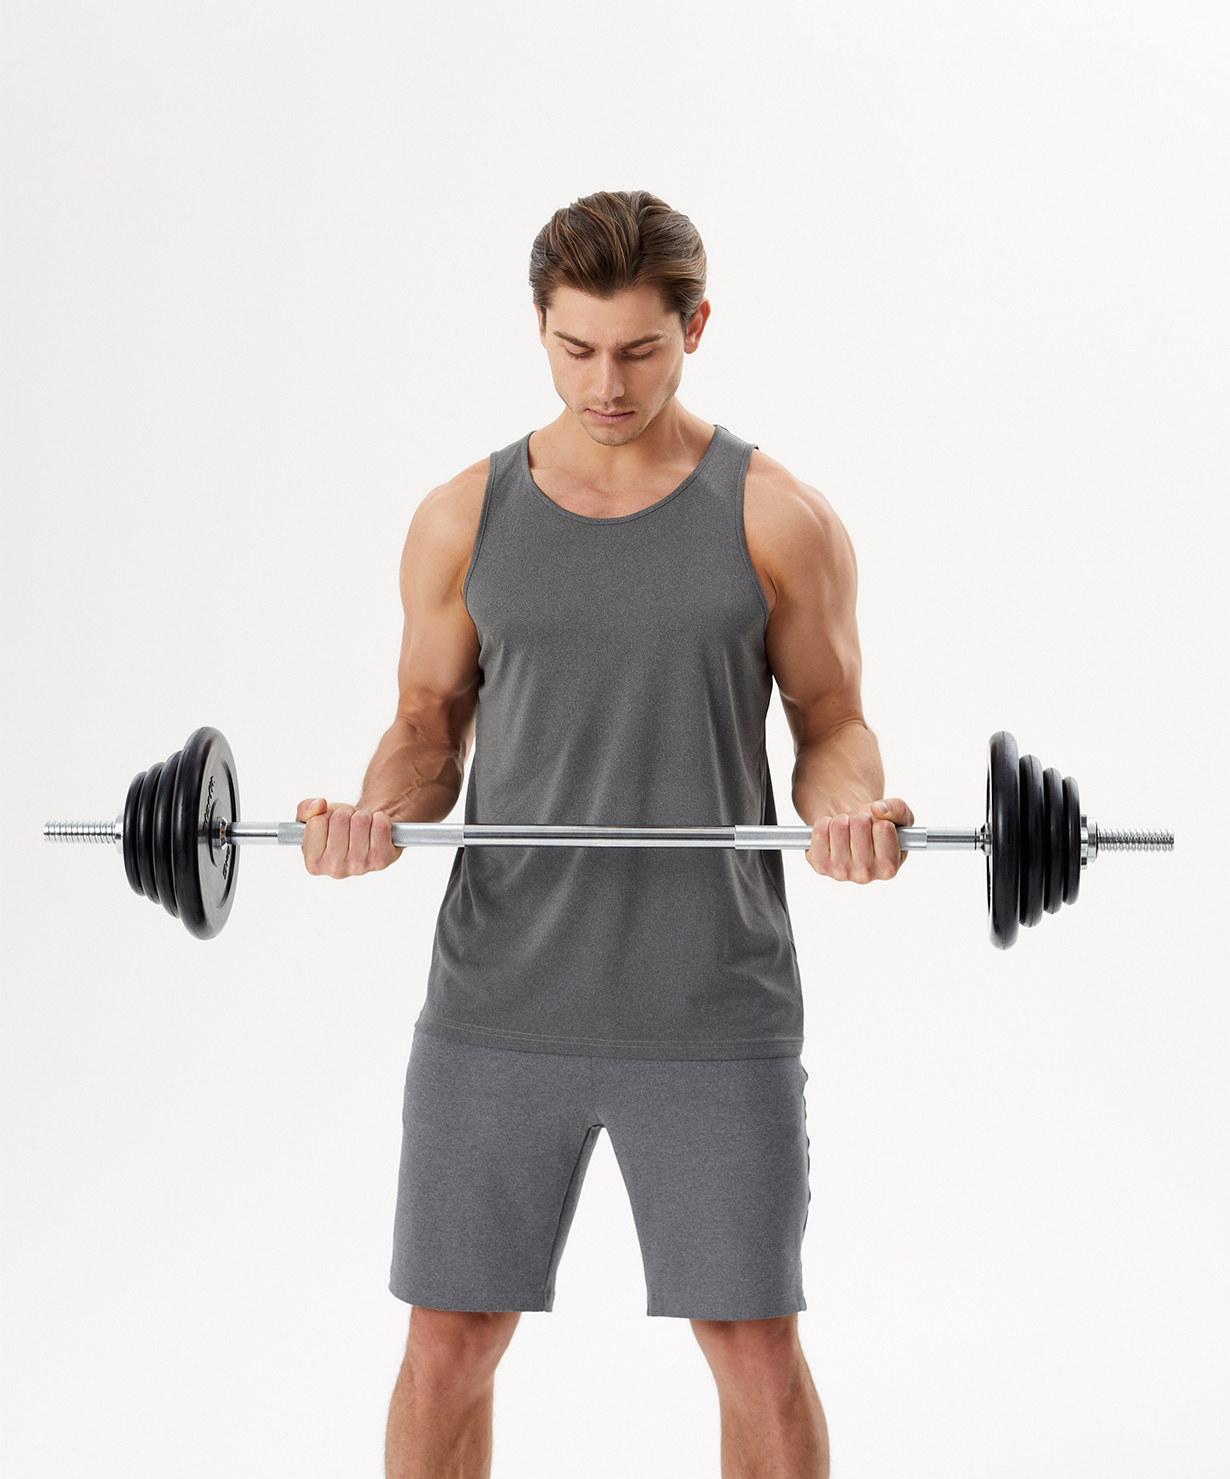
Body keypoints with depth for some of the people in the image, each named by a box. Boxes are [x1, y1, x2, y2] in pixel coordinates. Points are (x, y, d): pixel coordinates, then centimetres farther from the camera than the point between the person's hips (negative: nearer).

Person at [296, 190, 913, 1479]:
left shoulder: (777, 519, 0)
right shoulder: (464, 519, 5)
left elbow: (832, 721, 5)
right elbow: (428, 725, 11)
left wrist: (849, 809, -18)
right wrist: (376, 816, -10)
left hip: (713, 1017, -2)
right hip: (499, 1002, 2)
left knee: (756, 1350, 4)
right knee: (447, 1344, 7)